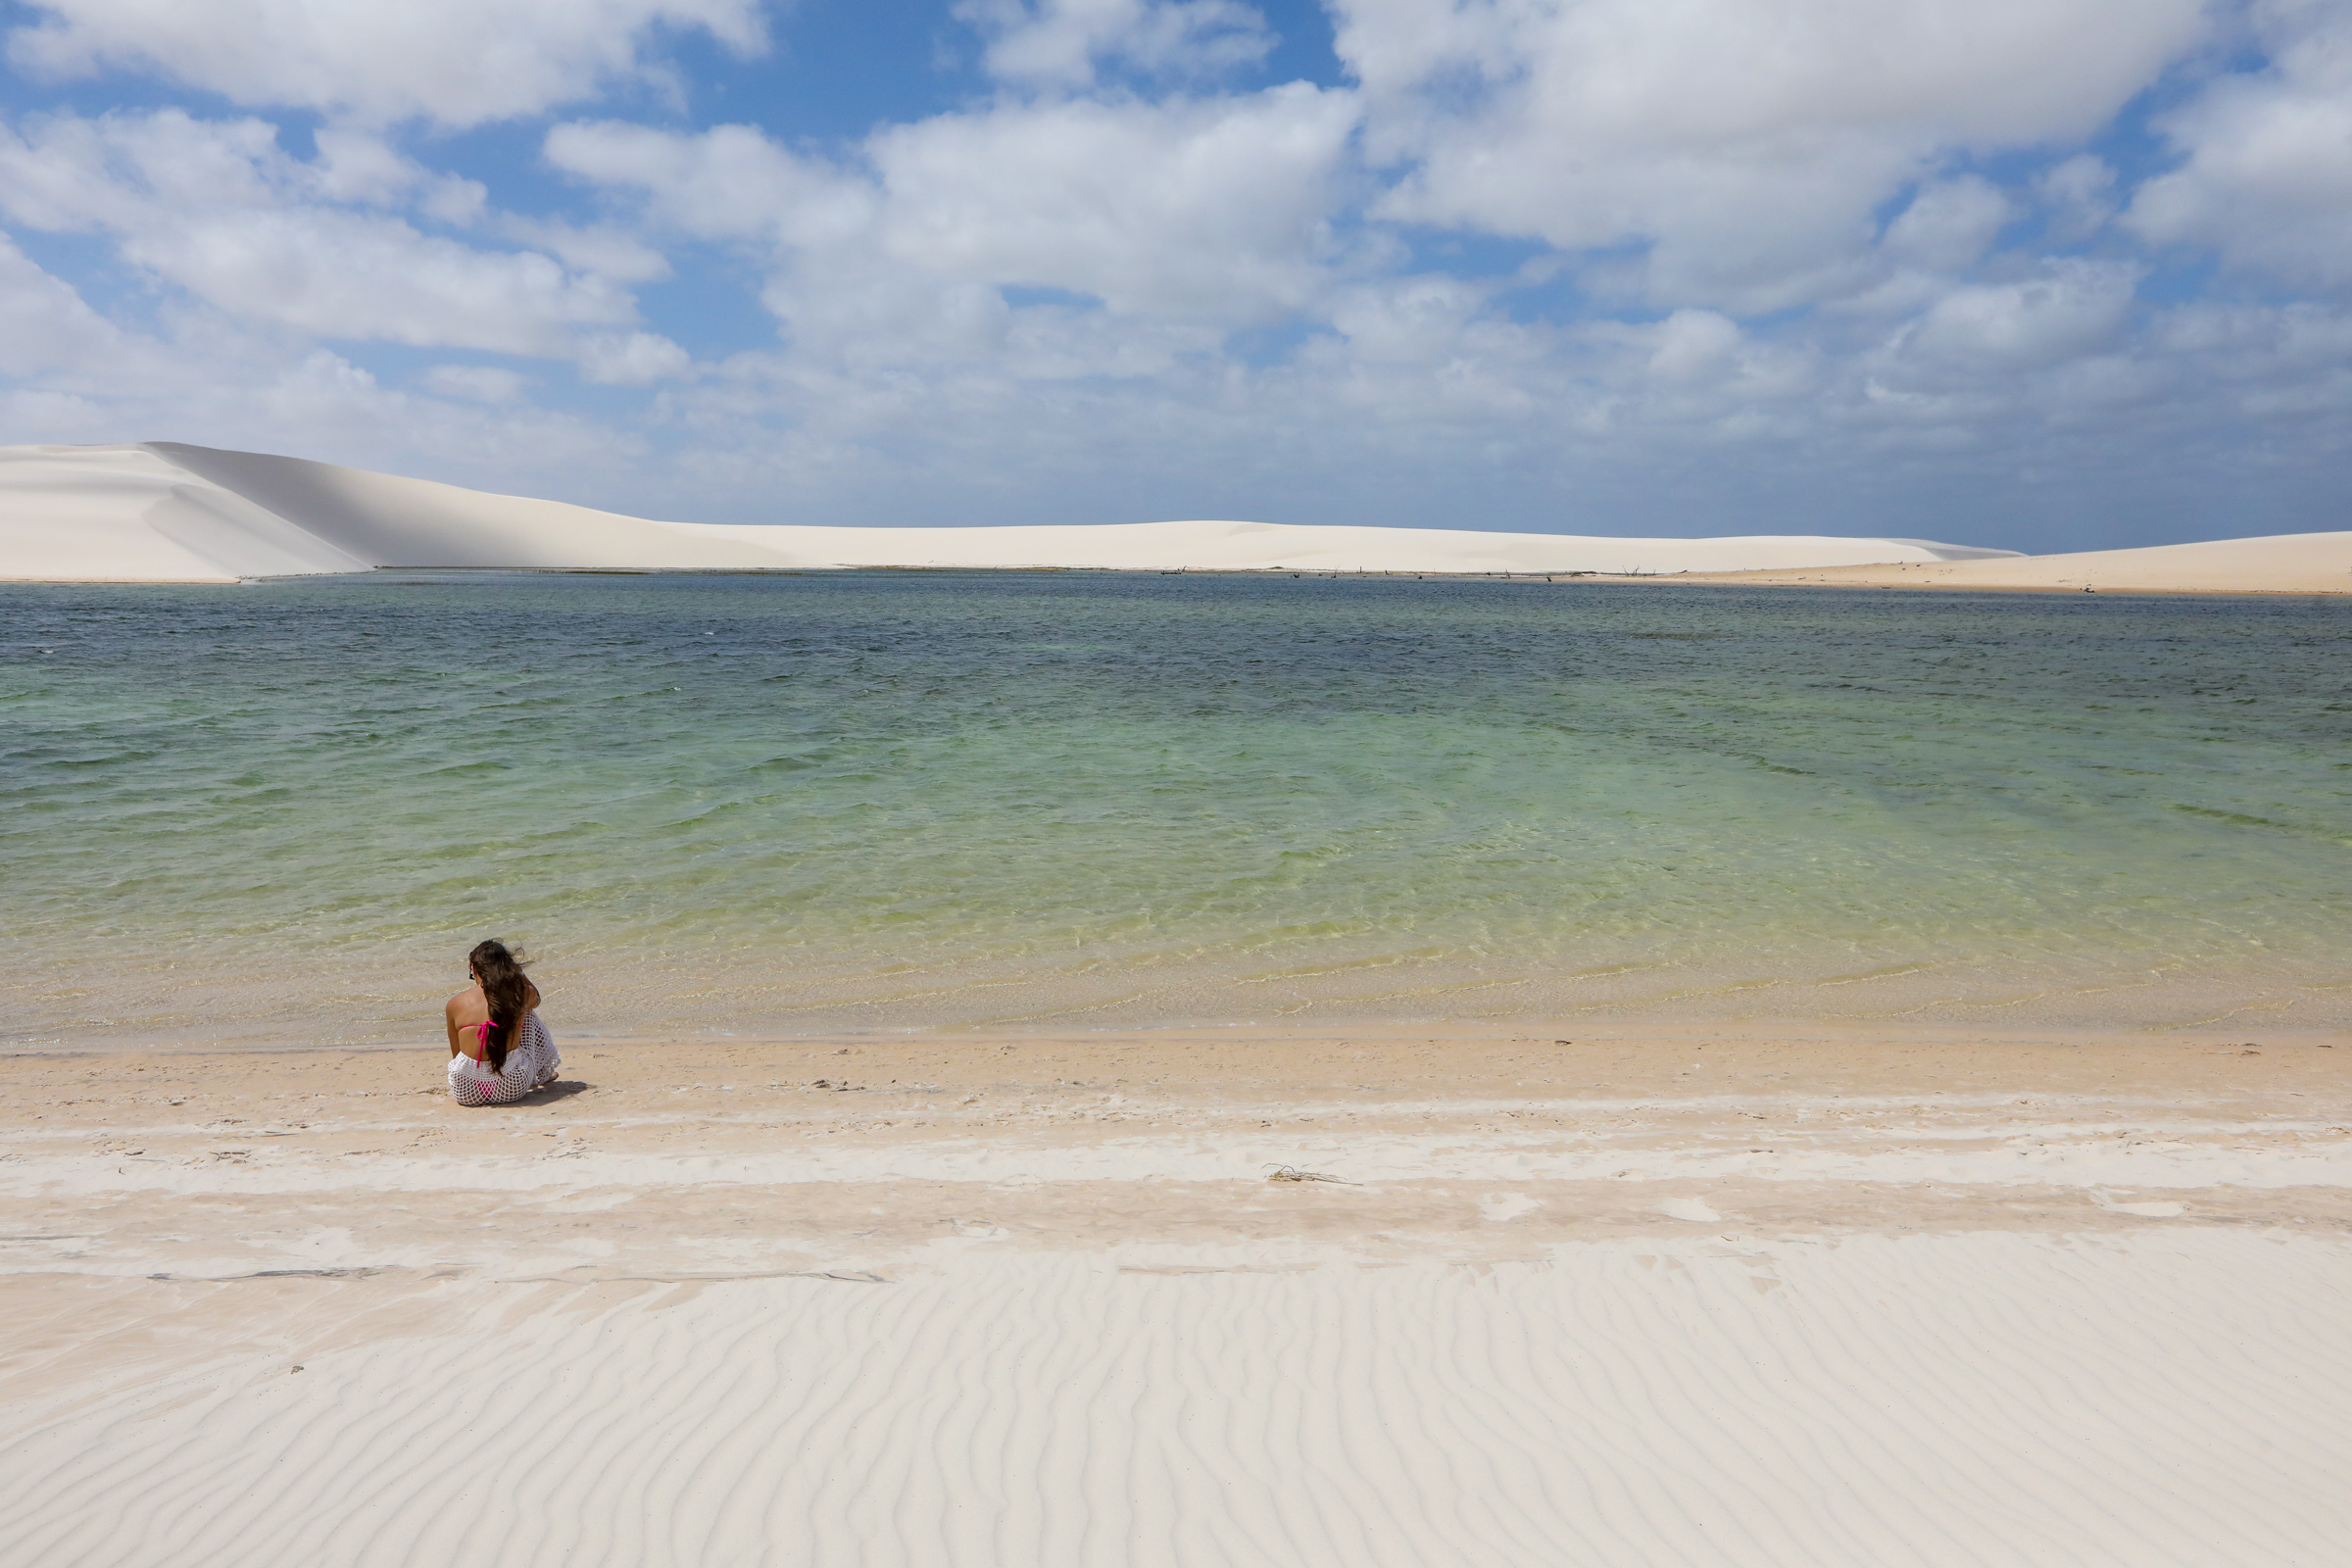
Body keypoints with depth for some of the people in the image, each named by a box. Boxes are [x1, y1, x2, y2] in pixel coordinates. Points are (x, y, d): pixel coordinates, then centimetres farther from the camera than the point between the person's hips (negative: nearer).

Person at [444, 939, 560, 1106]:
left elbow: (455, 1053, 11)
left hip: (466, 1094, 0)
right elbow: (535, 997, 26)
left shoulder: (455, 1004, -2)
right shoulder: (520, 994, -2)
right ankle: (544, 1075, 43)